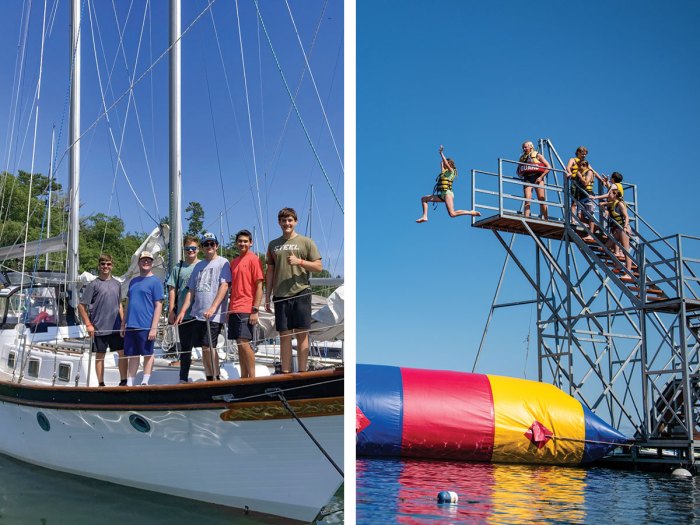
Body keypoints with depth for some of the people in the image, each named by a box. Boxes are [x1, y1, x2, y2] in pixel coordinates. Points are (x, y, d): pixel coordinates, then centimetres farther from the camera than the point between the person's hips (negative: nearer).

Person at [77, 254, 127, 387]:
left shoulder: (117, 284, 10)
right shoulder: (94, 284, -3)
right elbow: (81, 306, -3)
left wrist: (123, 322, 10)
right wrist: (88, 324, -8)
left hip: (116, 327, 4)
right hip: (99, 328, -4)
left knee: (123, 352, 0)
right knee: (100, 355, 4)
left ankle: (123, 381, 10)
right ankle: (101, 384, 12)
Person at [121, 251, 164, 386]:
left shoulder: (155, 281, -3)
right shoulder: (133, 281, 15)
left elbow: (158, 305, -8)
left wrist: (154, 328, -14)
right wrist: (123, 324, 15)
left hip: (146, 326, -6)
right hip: (131, 326, 6)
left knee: (147, 354, 4)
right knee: (132, 355, 9)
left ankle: (145, 382, 10)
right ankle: (129, 384, 14)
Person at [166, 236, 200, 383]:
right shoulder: (178, 268, 10)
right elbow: (172, 290, 9)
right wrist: (171, 311, 1)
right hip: (183, 314, 3)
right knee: (185, 348, 10)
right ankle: (183, 379, 15)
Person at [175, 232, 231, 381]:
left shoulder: (223, 263, -1)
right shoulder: (198, 266, 19)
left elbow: (224, 286, -11)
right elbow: (191, 291, 19)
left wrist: (213, 308, -20)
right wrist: (182, 311, 10)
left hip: (214, 315, -6)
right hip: (198, 313, 6)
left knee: (208, 346, -13)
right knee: (204, 347, 7)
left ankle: (216, 379, -4)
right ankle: (209, 378, 15)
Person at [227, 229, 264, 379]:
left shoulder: (253, 259, -4)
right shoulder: (233, 262, 17)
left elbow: (259, 286, -9)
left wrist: (255, 310, -15)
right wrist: (229, 309, 15)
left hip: (246, 309, -7)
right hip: (234, 309, 7)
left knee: (244, 342, -12)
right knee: (240, 344, 8)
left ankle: (252, 376, -5)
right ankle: (243, 377, 12)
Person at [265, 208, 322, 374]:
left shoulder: (306, 242, 5)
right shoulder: (273, 244, 15)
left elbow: (319, 267, 1)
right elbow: (270, 271, 17)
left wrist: (299, 261, -13)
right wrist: (267, 296, 12)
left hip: (301, 293, -3)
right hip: (281, 296, 3)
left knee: (301, 334, -3)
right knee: (284, 335, 4)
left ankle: (302, 372, 1)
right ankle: (285, 372, 8)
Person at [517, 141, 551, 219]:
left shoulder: (537, 155, 6)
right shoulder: (522, 157, 17)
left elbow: (548, 167, 1)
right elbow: (518, 171, 25)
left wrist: (541, 177, -8)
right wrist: (520, 174, 2)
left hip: (537, 178, -3)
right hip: (527, 179, 3)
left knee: (542, 200, -5)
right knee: (527, 200, -10)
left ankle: (546, 219, -2)